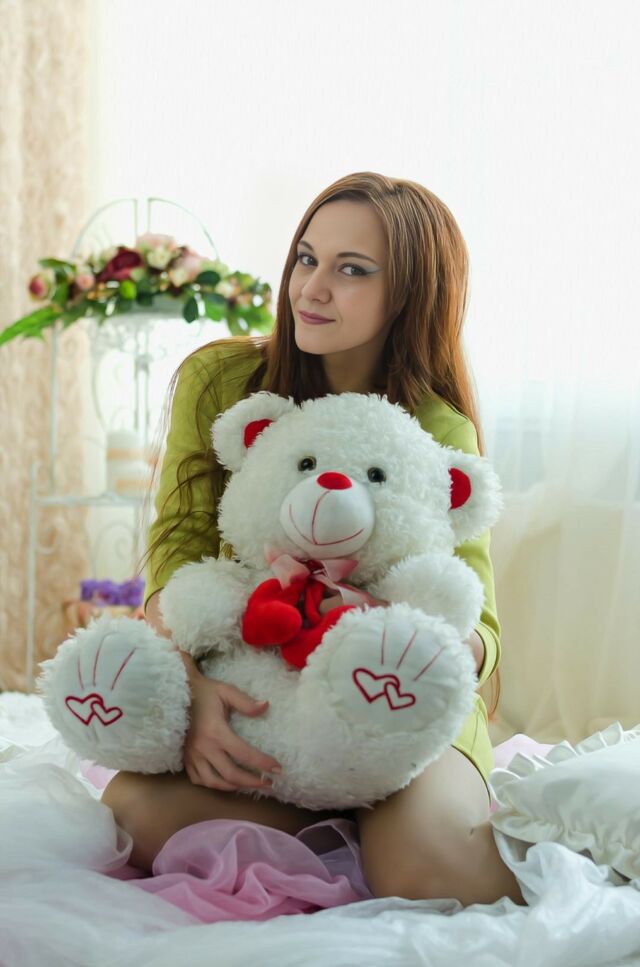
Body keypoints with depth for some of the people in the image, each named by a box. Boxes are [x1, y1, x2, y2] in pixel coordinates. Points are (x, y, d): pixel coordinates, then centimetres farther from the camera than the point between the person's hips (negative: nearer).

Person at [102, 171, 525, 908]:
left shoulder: (439, 432, -10)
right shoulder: (218, 379, -4)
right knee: (132, 810, -27)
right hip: (251, 694, 2)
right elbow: (176, 553, -8)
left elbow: (479, 637, -13)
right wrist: (191, 686, -27)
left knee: (423, 874, -32)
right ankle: (355, 833, -6)